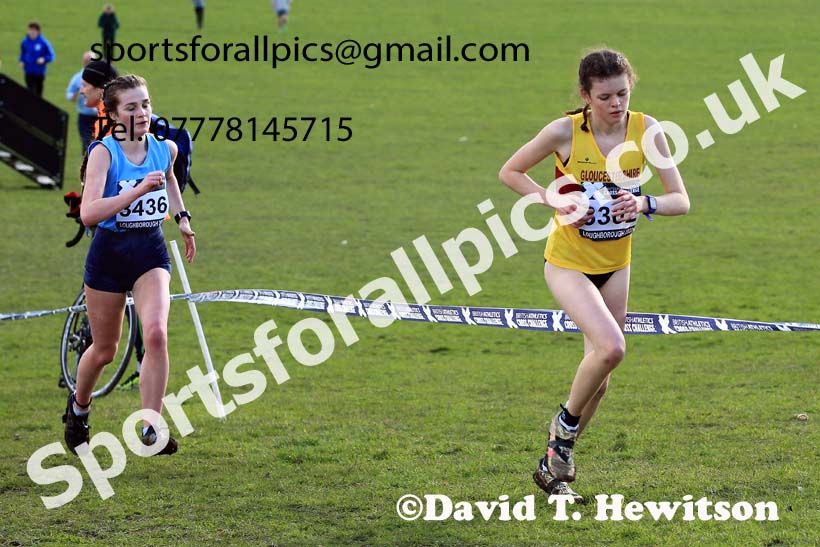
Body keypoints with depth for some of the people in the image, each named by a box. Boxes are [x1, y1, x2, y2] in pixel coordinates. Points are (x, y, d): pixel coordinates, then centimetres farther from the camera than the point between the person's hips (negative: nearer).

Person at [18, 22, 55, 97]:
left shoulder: (43, 42, -10)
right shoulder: (25, 42, -1)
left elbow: (51, 56, -4)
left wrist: (44, 59, -22)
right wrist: (22, 61, -3)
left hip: (40, 73, -1)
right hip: (29, 73, 1)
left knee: (38, 93, 9)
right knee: (31, 93, -9)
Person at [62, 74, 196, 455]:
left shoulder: (166, 148, 0)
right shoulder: (103, 152, -15)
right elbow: (88, 213, -29)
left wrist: (182, 216, 16)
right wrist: (139, 190, -35)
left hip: (151, 253, 2)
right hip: (109, 253, -2)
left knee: (156, 334, -22)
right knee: (104, 350, 11)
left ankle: (151, 428, -16)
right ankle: (78, 407, 42)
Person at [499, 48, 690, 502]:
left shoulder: (646, 129, -12)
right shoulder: (564, 131, -19)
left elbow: (681, 200, -11)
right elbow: (510, 172, -4)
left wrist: (645, 204, -31)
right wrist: (553, 199, -19)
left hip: (615, 264, 5)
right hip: (568, 261, -4)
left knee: (600, 371, 10)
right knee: (610, 346, -26)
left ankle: (553, 466, 27)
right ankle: (564, 426, 1)